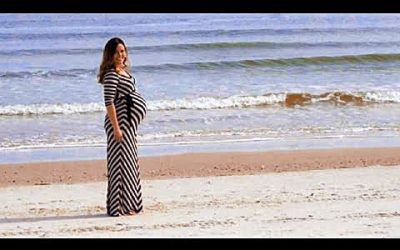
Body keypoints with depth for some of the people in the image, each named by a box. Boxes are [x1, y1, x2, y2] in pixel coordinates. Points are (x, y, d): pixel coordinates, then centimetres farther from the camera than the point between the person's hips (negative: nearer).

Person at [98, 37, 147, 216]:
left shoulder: (123, 71, 14)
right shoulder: (111, 74, -15)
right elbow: (109, 102, -20)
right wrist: (116, 127, -22)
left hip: (129, 121, 10)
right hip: (119, 121, -10)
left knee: (128, 161, 14)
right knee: (120, 162, -7)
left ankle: (128, 204, 22)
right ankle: (119, 206, -2)